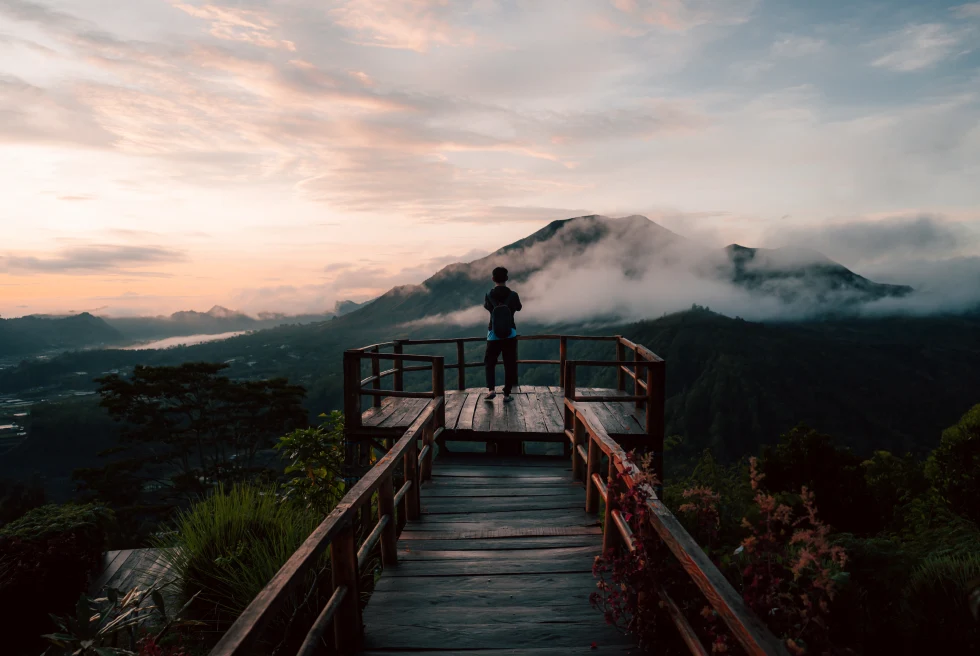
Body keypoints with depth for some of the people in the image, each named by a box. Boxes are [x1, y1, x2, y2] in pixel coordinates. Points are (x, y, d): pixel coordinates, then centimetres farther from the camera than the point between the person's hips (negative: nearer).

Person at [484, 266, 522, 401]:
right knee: (509, 365, 9)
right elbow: (518, 308, 11)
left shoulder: (489, 296, -9)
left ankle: (491, 389, 2)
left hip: (493, 335, 0)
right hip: (510, 335, 0)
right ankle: (507, 394, 10)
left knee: (490, 363, 17)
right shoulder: (513, 295, -10)